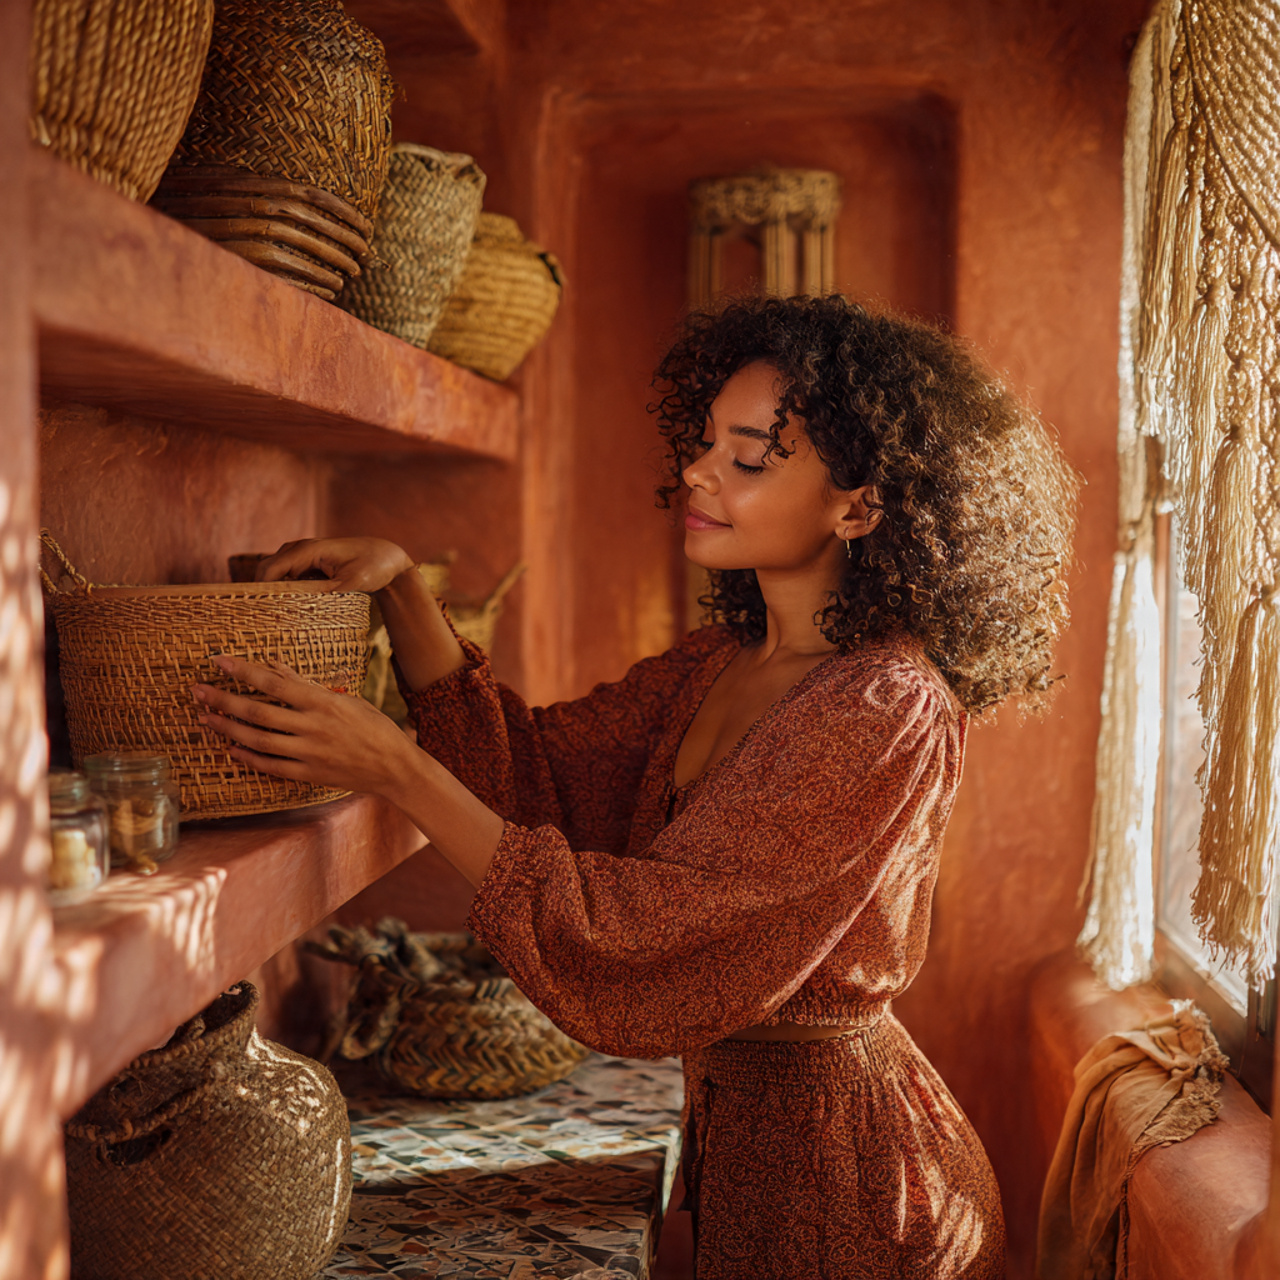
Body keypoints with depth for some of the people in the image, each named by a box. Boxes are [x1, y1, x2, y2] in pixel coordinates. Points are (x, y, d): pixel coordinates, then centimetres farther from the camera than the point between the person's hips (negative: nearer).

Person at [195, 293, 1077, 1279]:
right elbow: (538, 767, -3)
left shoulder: (889, 713, -26)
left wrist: (399, 771, -29)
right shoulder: (725, 661, 2)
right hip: (736, 1119, 7)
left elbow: (638, 936, -29)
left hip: (837, 1171, -7)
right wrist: (402, 589, -12)